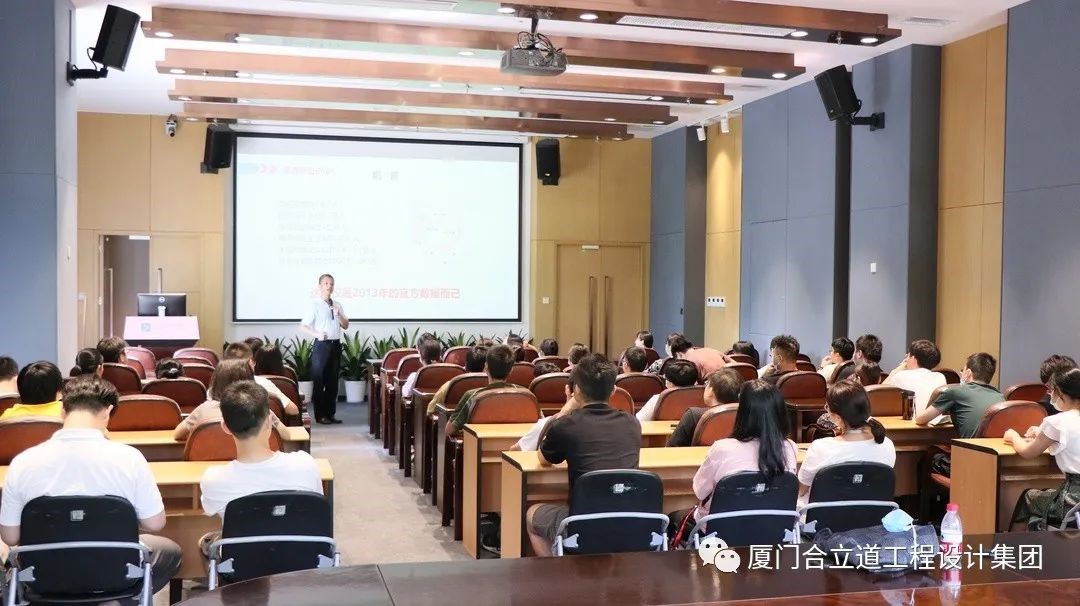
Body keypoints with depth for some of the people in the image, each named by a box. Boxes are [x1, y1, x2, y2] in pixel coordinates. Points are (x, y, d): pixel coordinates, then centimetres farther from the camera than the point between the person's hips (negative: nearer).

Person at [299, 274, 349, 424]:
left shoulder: (337, 305, 12)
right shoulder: (315, 305, -4)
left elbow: (346, 326, 13)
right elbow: (303, 327, -6)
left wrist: (339, 315, -4)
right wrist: (317, 334, -20)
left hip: (336, 345, 5)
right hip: (322, 345, -5)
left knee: (333, 381, 10)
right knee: (319, 381, -1)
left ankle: (330, 413, 17)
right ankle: (320, 415, 5)